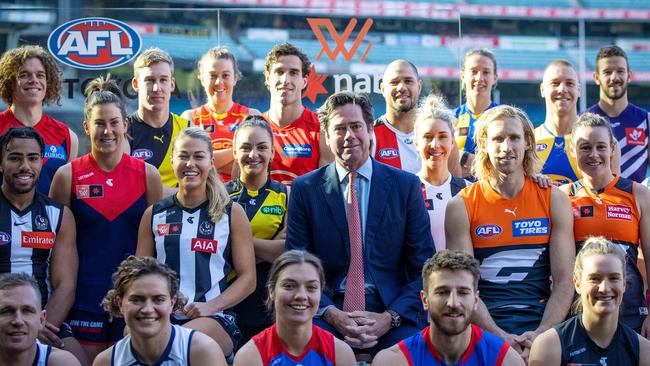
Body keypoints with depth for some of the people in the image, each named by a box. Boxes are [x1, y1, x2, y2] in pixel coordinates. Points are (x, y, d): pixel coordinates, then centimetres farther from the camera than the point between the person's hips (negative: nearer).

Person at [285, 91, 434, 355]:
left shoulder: (406, 185, 7)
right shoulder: (304, 189, 7)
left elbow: (422, 267, 5)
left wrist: (390, 317, -10)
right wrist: (331, 314, -13)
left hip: (391, 310, 1)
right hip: (327, 309, 0)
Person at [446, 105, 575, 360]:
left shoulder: (554, 200, 8)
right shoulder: (461, 207, 4)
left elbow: (564, 281, 3)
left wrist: (540, 334, -11)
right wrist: (500, 336, -14)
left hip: (542, 323, 1)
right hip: (485, 327, -1)